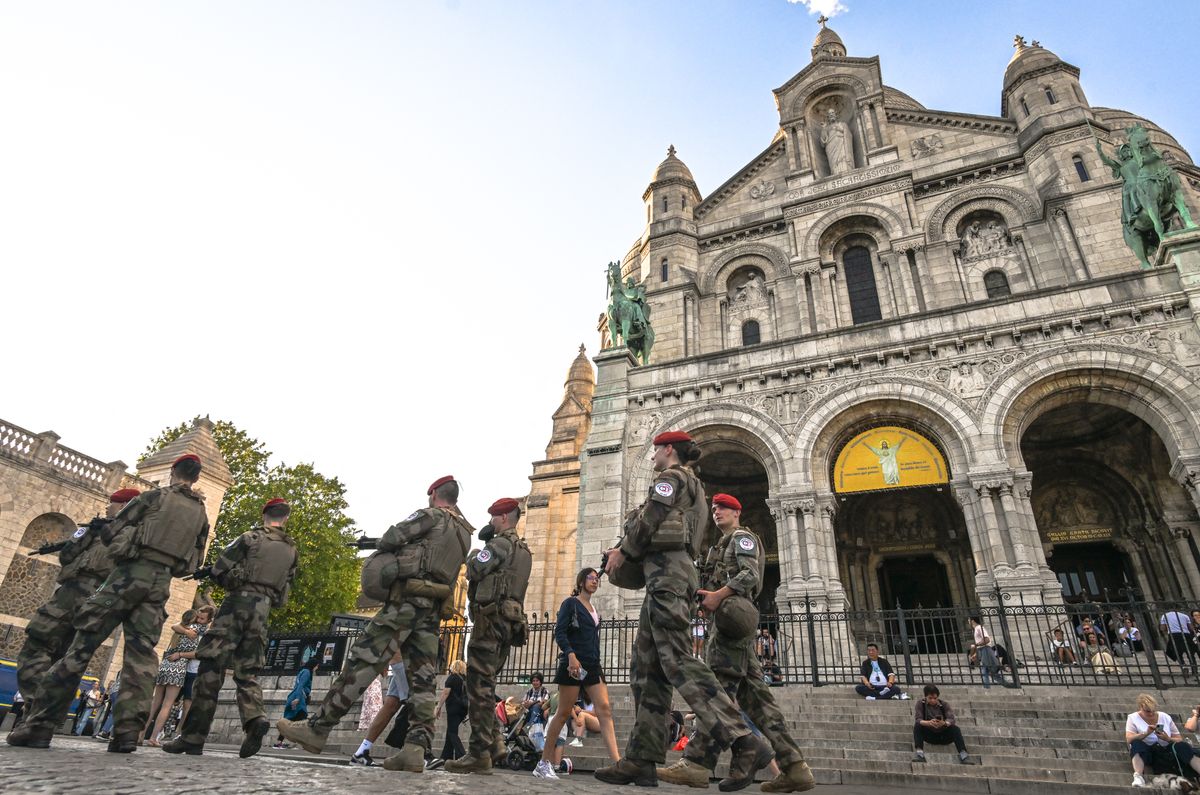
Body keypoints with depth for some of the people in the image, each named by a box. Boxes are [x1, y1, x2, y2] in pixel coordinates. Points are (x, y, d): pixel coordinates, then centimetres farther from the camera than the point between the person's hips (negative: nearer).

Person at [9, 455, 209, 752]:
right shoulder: (201, 514, 14)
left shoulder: (154, 497, 3)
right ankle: (128, 730, -9)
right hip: (161, 583, 4)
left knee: (84, 642, 0)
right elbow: (193, 562, 16)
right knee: (141, 653, 0)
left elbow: (110, 531, 3)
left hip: (131, 571, -3)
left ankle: (41, 724, -1)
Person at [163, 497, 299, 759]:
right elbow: (284, 594, 14)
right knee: (247, 672, 9)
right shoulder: (292, 551, 14)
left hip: (238, 603, -4)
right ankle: (255, 718, -15)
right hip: (263, 611, 4)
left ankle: (193, 736, -4)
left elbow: (219, 570, 2)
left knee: (211, 666, -2)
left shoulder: (251, 537, 1)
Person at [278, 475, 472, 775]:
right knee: (422, 678, 1)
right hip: (433, 609, 7)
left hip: (407, 599, -7)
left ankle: (317, 728, -1)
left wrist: (382, 546, 14)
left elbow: (392, 537, -7)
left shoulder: (432, 516, -2)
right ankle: (416, 748, -8)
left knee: (363, 660, -4)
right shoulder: (465, 532, 21)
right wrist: (405, 549, 21)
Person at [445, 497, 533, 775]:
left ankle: (480, 752, -9)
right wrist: (487, 553, 16)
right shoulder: (524, 551, 21)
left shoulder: (500, 544, -8)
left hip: (491, 617, -10)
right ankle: (493, 741, 13)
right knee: (486, 684, 15)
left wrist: (473, 557, 8)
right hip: (511, 621, 10)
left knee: (479, 684, -8)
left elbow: (475, 571, -12)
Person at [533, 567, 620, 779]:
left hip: (593, 665, 7)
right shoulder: (570, 603, -1)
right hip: (573, 664, -6)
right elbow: (559, 632, -12)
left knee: (604, 709, -8)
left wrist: (597, 665, 20)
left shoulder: (594, 611, 20)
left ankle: (617, 763, -16)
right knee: (564, 712, -2)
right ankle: (544, 763, 9)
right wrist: (571, 655, -25)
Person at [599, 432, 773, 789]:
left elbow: (648, 521, -12)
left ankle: (745, 743, -19)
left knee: (676, 660, -17)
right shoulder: (690, 486, 29)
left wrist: (623, 552, 2)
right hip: (670, 574, 10)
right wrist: (625, 552, 17)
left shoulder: (670, 477, 0)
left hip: (666, 571, -10)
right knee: (646, 668, 4)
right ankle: (641, 760, 3)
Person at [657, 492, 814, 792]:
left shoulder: (742, 537, 4)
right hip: (732, 620, 10)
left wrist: (718, 595, -21)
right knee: (753, 695, 4)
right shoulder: (723, 545, 31)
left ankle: (696, 763, -21)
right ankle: (793, 767, 3)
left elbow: (750, 574, -13)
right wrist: (708, 597, 10)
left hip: (733, 615, -10)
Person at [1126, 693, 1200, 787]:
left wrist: (1168, 739, -14)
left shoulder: (1165, 717, 11)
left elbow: (1179, 739, 9)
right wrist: (1146, 733, -26)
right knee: (1137, 744, -36)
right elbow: (1129, 739, -11)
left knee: (1181, 746, -25)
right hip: (1144, 752, -3)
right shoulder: (1133, 718, 2)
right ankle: (1138, 776, -54)